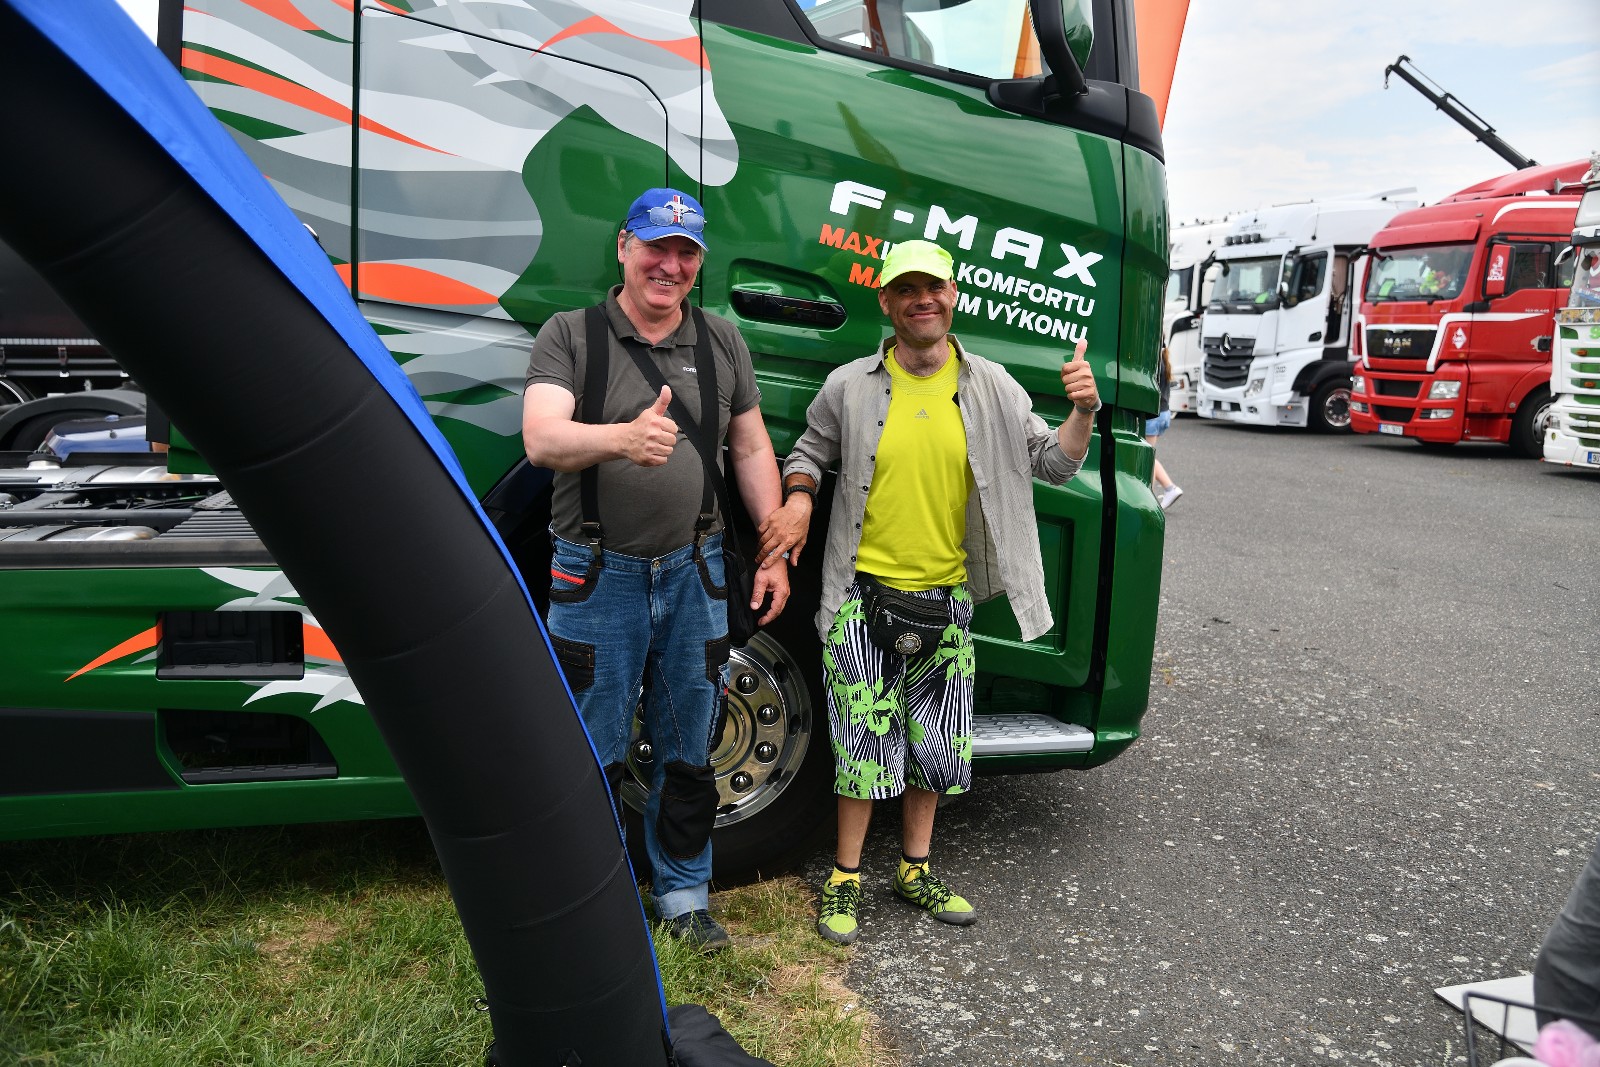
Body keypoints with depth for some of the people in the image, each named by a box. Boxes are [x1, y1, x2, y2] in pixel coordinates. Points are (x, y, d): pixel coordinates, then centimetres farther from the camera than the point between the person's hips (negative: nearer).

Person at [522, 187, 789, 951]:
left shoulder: (722, 342, 9)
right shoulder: (569, 334, -3)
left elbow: (752, 450, 12)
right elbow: (542, 439, -18)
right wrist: (623, 436, -38)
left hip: (693, 571, 3)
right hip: (599, 575, -3)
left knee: (688, 751, 13)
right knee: (593, 755, 5)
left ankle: (682, 894, 30)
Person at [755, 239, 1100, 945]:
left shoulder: (991, 388, 4)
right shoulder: (850, 387, 0)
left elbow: (1054, 465, 7)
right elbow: (809, 453, 12)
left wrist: (1083, 412, -11)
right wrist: (798, 501, -8)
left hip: (947, 599, 3)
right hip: (864, 595, -2)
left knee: (935, 745, 13)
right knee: (864, 744, 0)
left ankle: (915, 870, 33)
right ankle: (846, 880, 20)